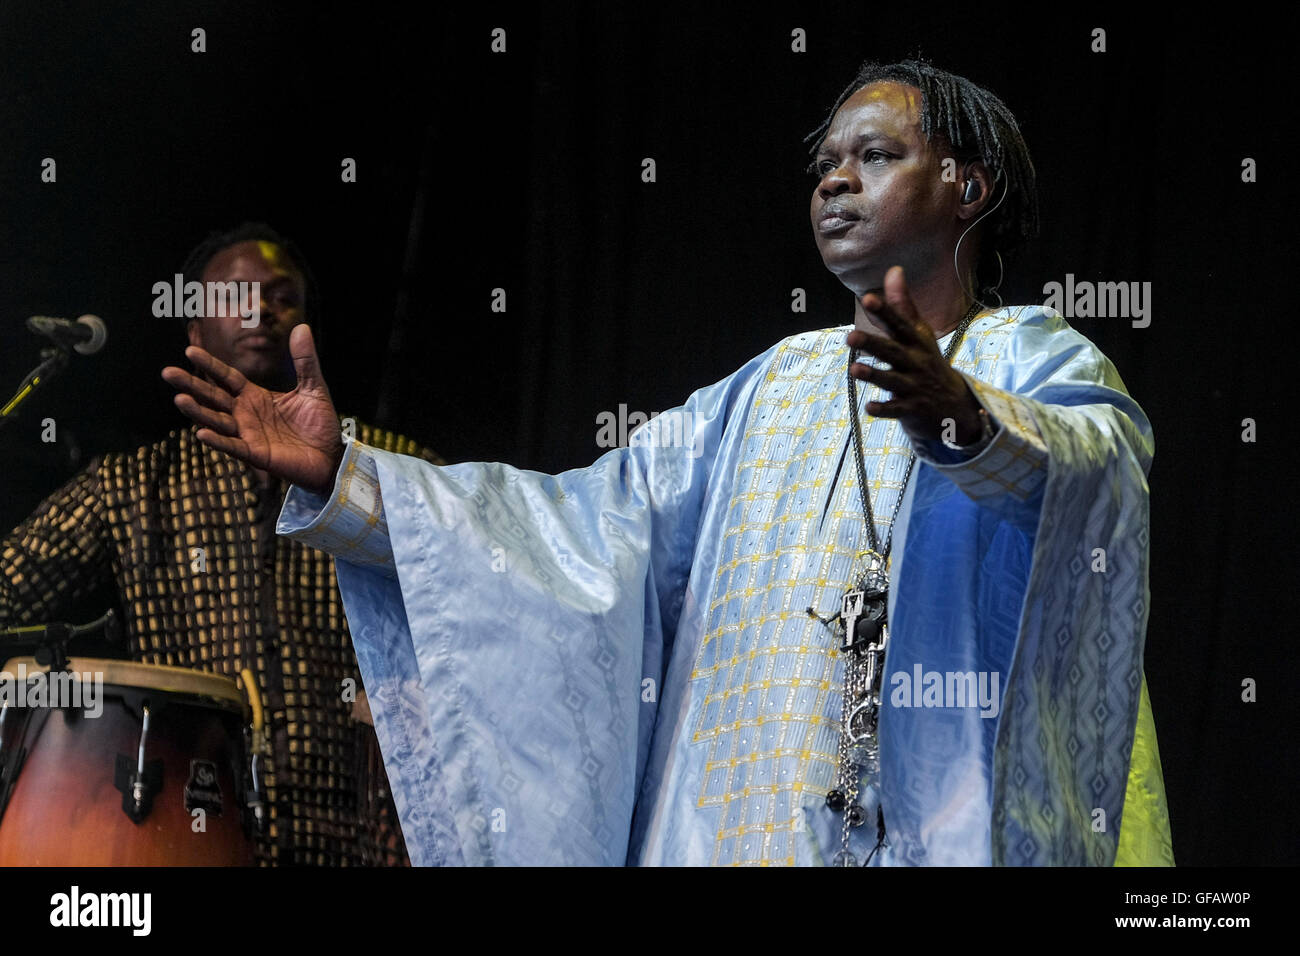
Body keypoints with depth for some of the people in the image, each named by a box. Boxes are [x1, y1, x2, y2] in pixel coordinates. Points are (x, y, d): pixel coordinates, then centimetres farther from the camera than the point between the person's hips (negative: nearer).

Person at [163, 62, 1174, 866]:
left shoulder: (1034, 363, 2)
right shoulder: (771, 391, 18)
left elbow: (1085, 460, -22)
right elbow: (589, 522, 10)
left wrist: (961, 417, -45)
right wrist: (342, 477, 0)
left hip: (960, 831, -4)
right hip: (749, 826, 4)